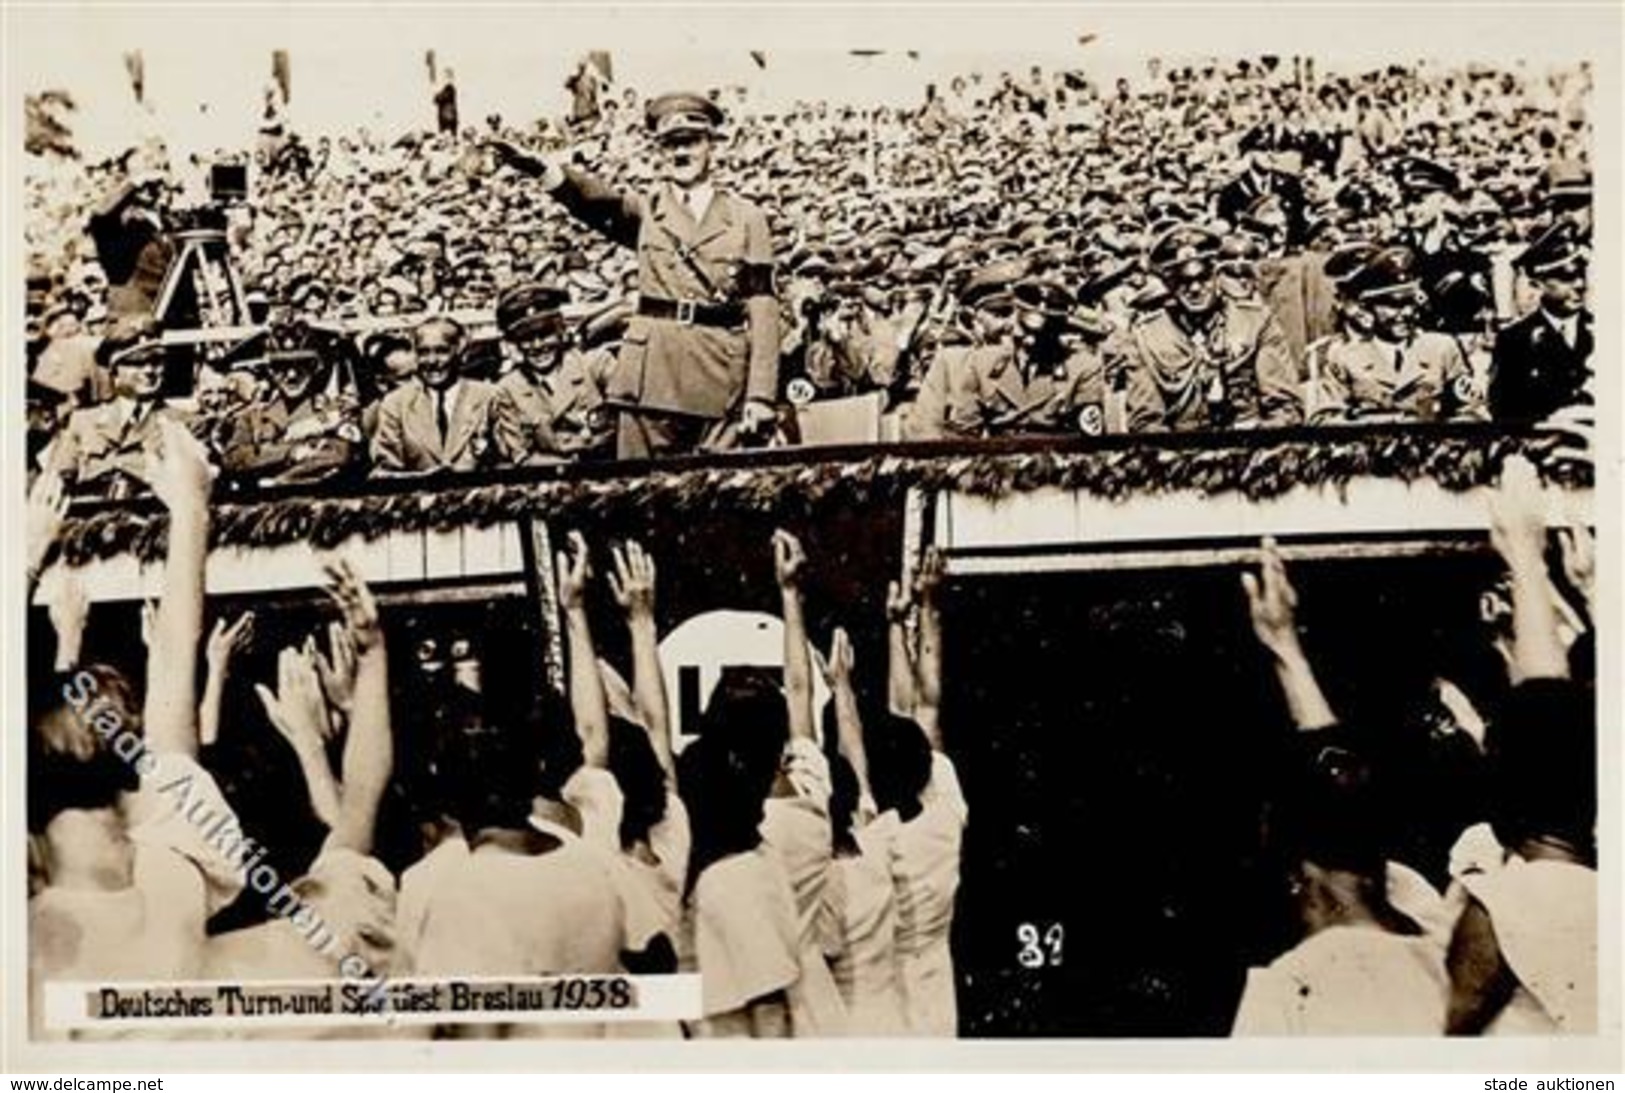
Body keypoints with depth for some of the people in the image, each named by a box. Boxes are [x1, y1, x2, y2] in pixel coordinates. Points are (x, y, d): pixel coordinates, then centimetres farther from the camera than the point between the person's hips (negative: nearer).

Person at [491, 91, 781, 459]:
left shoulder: (747, 218, 10)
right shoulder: (647, 211, 13)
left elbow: (763, 309, 3)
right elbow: (599, 202, -8)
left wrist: (761, 394, -6)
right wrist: (540, 169, -29)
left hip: (723, 383, -1)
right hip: (652, 376, 1)